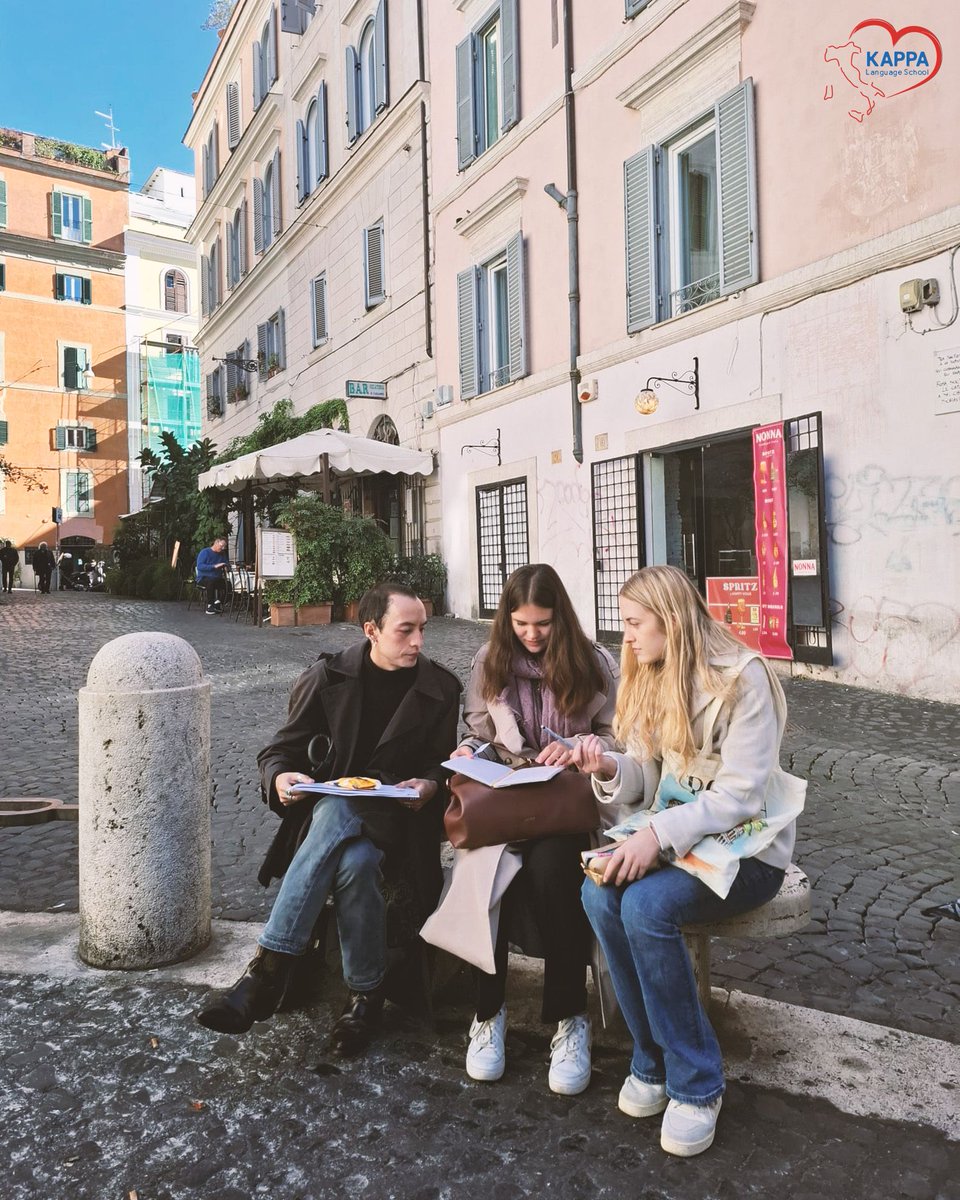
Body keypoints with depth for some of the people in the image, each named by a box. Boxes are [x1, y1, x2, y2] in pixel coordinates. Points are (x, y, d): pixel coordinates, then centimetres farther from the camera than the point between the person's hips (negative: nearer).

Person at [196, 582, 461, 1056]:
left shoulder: (440, 688, 3)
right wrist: (280, 777, -18)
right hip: (335, 807, 1)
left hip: (400, 815, -1)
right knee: (355, 860, -36)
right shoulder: (328, 676, 3)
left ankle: (268, 969, -25)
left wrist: (429, 785, -13)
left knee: (336, 811, -35)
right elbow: (280, 750, 5)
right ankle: (365, 993, -22)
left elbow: (441, 764, 11)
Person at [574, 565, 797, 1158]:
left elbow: (740, 795, -21)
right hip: (674, 836, 6)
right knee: (599, 892, -24)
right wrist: (611, 768, -14)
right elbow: (649, 781, 8)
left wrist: (661, 832, -32)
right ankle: (655, 1060, -5)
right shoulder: (650, 679, 7)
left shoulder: (743, 677, -16)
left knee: (646, 903, -32)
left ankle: (696, 1081, -10)